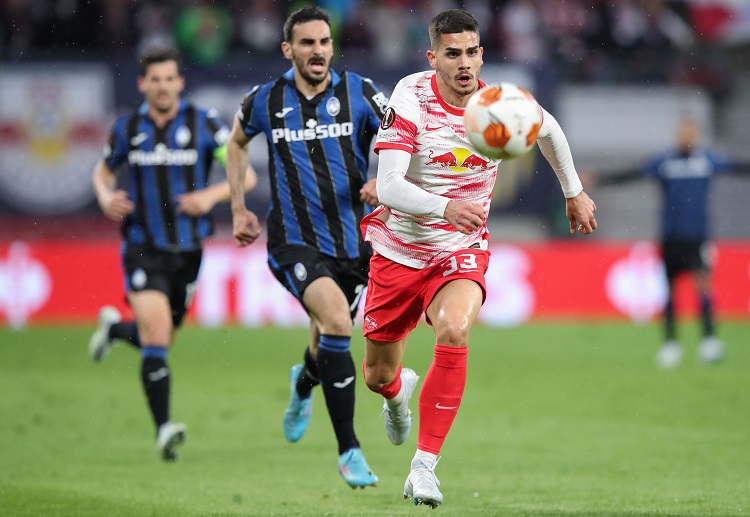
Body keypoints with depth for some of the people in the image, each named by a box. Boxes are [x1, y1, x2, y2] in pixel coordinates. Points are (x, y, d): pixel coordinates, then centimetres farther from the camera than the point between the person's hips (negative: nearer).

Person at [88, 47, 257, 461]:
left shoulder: (204, 124, -4)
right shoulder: (127, 129, 0)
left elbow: (246, 176, -2)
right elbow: (103, 171, 18)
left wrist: (211, 195, -20)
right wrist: (106, 197, -4)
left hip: (187, 251, 2)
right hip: (143, 247, -2)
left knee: (161, 340, 15)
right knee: (156, 335, -18)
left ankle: (114, 328, 50)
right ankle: (163, 430, -18)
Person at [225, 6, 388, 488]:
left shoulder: (359, 92, -3)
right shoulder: (264, 100, -1)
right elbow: (237, 142, 20)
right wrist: (239, 209, 16)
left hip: (353, 240, 2)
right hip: (294, 242, -2)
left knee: (328, 341, 15)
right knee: (337, 319, -27)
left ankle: (303, 384, 57)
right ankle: (349, 451, -20)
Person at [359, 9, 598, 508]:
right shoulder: (411, 98, -18)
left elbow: (548, 129, 14)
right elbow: (389, 186, -26)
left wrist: (574, 193, 25)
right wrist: (445, 207, -43)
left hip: (461, 252, 0)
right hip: (399, 248, 0)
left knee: (454, 330, -32)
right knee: (378, 374, 10)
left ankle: (425, 466, -23)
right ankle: (398, 391, 53)